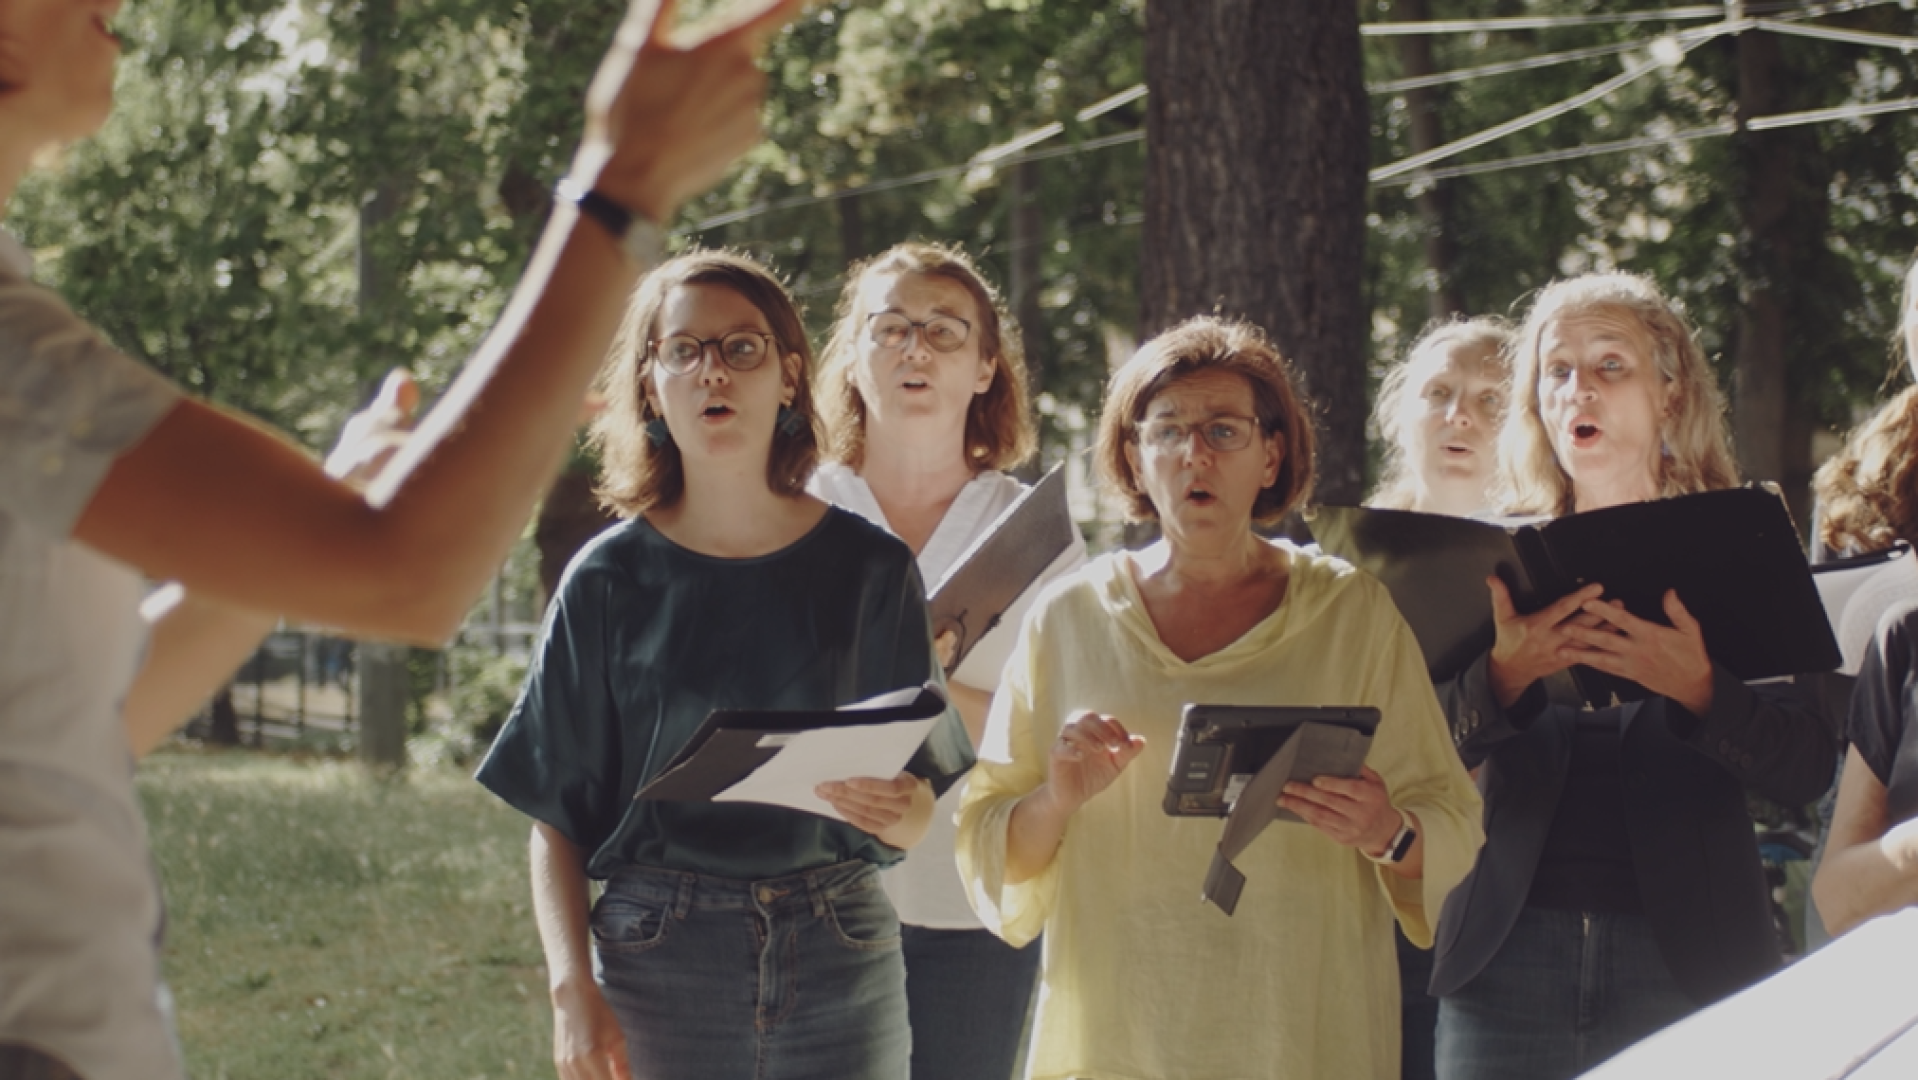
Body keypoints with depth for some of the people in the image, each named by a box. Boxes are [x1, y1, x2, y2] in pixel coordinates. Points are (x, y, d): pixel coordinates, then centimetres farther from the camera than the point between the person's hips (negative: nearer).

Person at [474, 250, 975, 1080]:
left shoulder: (869, 568, 4)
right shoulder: (611, 581, 2)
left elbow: (915, 821, 7)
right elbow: (556, 822, 2)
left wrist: (891, 808, -16)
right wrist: (573, 990, -10)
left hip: (840, 956, 1)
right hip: (657, 960, -1)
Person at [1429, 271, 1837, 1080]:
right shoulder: (1494, 559, 9)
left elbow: (1806, 771, -4)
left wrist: (1702, 692, -22)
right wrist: (1499, 679, -21)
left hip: (1687, 960, -1)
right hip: (1509, 951, 1)